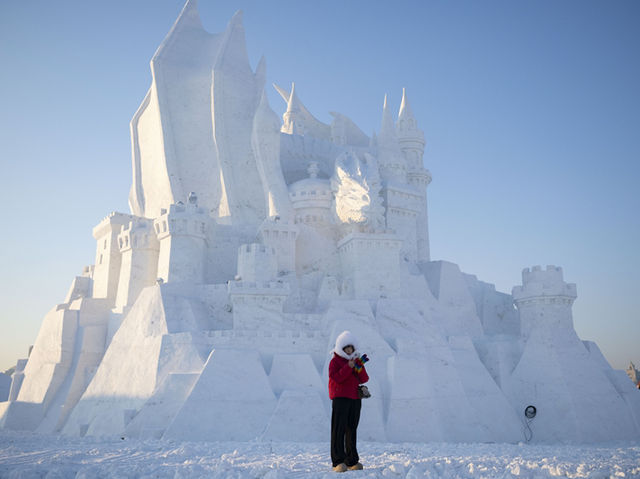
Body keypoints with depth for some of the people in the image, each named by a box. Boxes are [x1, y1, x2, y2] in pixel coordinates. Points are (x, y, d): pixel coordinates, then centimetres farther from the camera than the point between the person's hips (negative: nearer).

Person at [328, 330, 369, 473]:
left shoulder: (357, 360, 16)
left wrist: (359, 368, -11)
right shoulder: (335, 361, 0)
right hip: (340, 398, -5)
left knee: (352, 429, 8)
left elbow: (364, 379, 7)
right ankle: (338, 462, -10)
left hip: (355, 398, 5)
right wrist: (348, 367, -20)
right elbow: (336, 377, -15)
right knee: (339, 429, -9)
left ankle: (352, 461, 13)